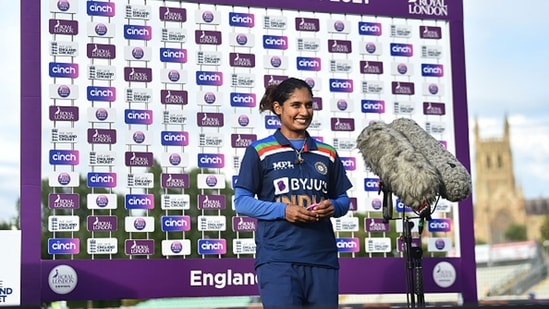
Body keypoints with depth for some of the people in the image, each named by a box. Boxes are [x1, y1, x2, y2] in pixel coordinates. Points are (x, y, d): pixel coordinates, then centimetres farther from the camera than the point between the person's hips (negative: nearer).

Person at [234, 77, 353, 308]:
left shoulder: (328, 154, 15)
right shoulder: (259, 151, 3)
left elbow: (343, 200, 19)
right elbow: (241, 201, 0)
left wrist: (333, 207, -5)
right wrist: (284, 210, -13)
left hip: (322, 257, 4)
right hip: (277, 258, -4)